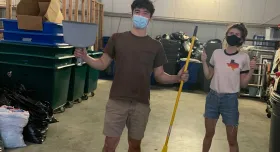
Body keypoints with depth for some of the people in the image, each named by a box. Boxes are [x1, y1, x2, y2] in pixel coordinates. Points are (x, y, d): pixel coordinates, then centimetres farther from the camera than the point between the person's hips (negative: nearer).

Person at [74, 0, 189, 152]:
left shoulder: (155, 46, 4)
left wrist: (177, 78, -11)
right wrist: (85, 57, -14)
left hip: (141, 104, 1)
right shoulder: (117, 38, 2)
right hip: (117, 101, -1)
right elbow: (102, 64, 3)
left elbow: (159, 75, 7)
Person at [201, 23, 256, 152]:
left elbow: (243, 84, -1)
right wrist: (204, 62, -3)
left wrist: (251, 70, -15)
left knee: (232, 139, 5)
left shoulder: (243, 57, -5)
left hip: (230, 99, -2)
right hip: (213, 97, 3)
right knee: (209, 133, 16)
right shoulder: (217, 53, 2)